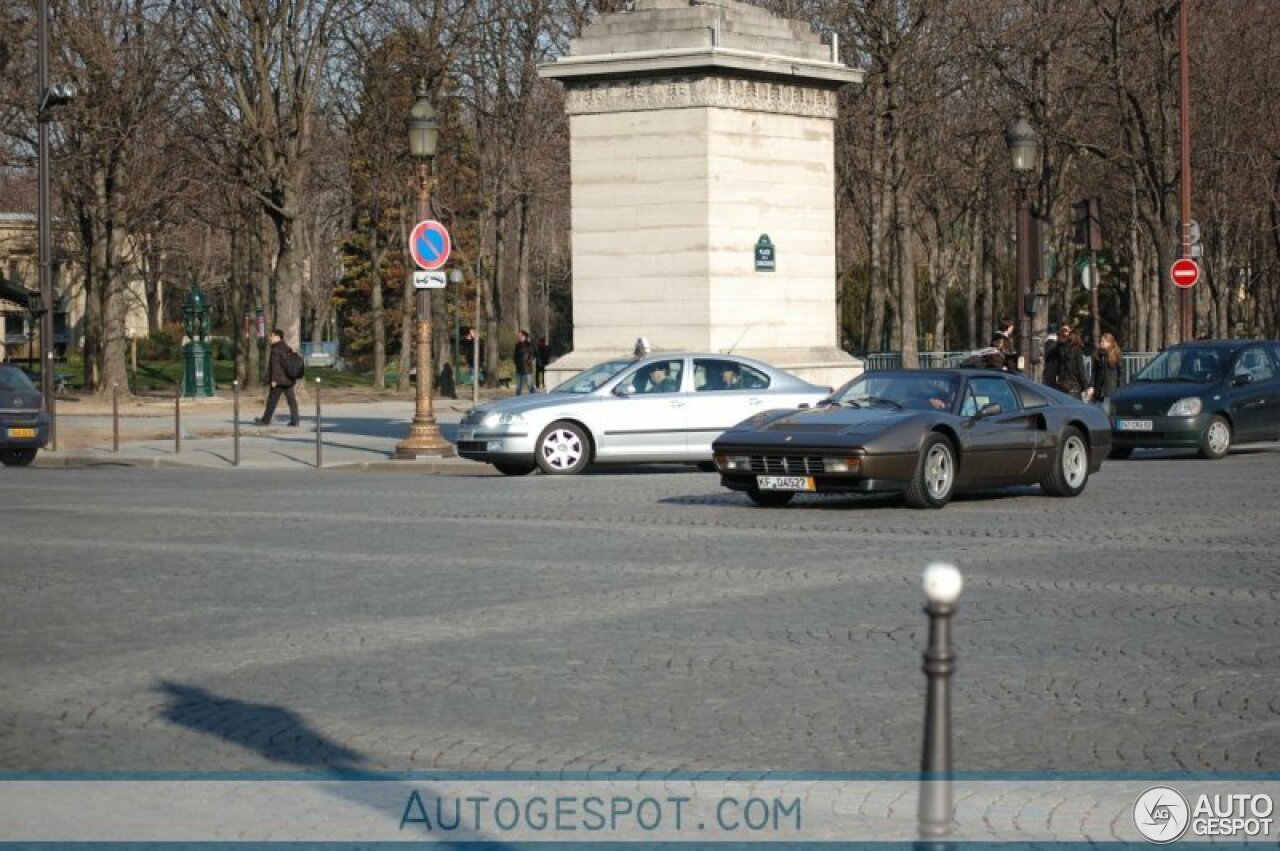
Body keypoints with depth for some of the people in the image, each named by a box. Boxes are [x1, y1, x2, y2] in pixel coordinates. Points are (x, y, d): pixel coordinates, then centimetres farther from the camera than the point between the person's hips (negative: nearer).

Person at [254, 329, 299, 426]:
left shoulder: (276, 350, -13)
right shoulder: (287, 349, 13)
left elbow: (275, 366, -18)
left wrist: (274, 379, -18)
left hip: (279, 380, -8)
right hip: (288, 380, 8)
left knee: (272, 400, 3)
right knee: (291, 400, 3)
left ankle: (266, 420, 12)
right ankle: (294, 420, -1)